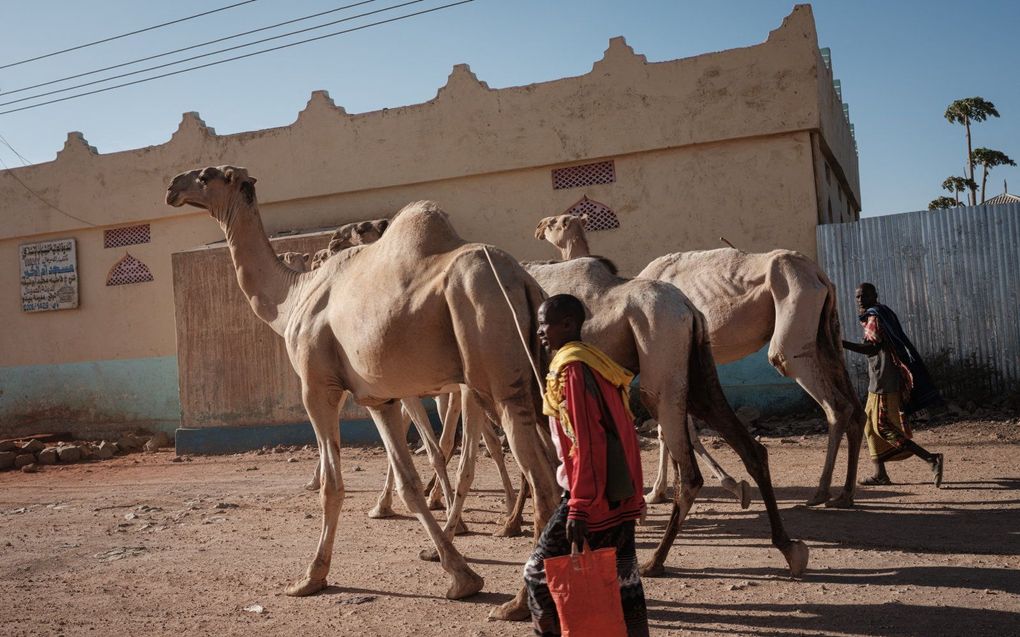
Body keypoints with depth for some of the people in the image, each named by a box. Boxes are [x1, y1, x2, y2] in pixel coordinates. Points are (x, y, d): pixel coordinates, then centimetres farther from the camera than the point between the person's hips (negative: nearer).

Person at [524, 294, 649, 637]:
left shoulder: (570, 368, -15)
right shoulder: (596, 361, 12)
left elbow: (585, 442, -21)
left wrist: (579, 506, -20)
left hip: (593, 491, -9)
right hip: (620, 491, 9)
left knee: (541, 571, 2)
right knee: (620, 576, 13)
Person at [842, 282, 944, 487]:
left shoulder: (874, 317, -13)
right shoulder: (883, 314, 16)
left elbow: (873, 347, -27)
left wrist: (842, 343, -34)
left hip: (884, 383, -10)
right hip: (880, 382, 10)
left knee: (884, 427, -8)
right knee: (871, 424, 13)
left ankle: (931, 458, -13)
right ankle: (880, 473, 16)